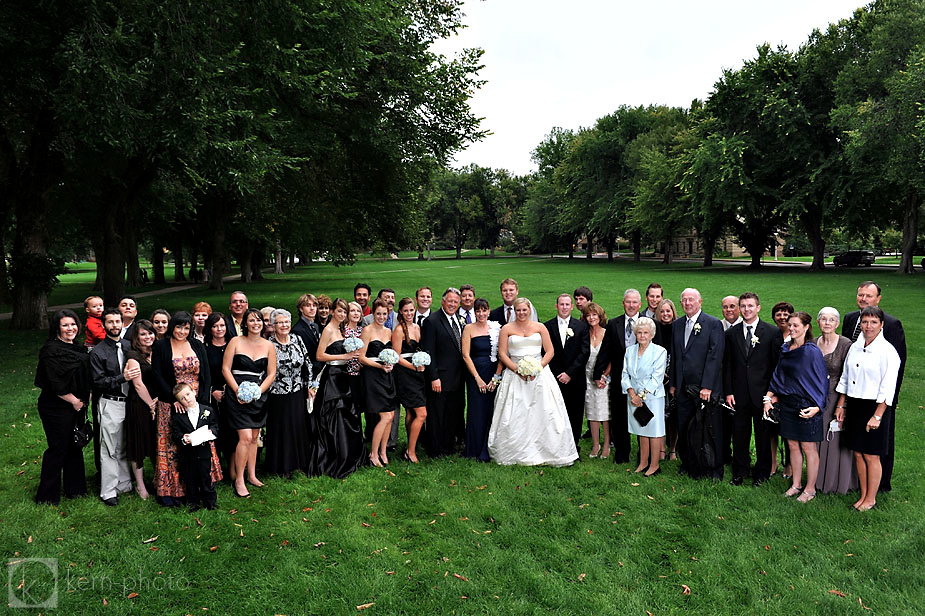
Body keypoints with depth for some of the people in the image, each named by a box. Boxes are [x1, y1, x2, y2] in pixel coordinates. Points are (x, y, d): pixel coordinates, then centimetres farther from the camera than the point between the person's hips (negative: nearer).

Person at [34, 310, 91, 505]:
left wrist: (85, 399, 7)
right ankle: (47, 496, 13)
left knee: (75, 447, 15)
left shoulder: (78, 348, 10)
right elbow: (55, 383, -20)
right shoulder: (51, 350, -15)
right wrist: (74, 401, -13)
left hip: (78, 405, 8)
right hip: (57, 408, -8)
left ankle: (75, 489, 26)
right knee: (58, 449, 0)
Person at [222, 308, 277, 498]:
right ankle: (239, 480, -1)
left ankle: (252, 475, 22)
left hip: (259, 395, 4)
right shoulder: (236, 342, -2)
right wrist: (238, 390, -13)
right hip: (237, 395, -3)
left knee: (254, 437, 10)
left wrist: (257, 391, -8)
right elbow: (225, 369, -3)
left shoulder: (268, 346, 5)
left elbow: (271, 374, 5)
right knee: (245, 437, -11)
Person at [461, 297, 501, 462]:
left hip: (494, 375, 2)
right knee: (476, 412, 0)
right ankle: (474, 450, 13)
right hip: (475, 375, -2)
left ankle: (489, 450, 16)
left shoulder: (496, 328, 6)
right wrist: (478, 378, -8)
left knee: (492, 412, 4)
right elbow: (466, 355, -3)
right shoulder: (469, 329, 1)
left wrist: (496, 377, -6)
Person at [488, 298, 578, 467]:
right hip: (515, 375, -1)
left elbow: (550, 352, 5)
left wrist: (538, 367, -11)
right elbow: (502, 354, 0)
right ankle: (516, 454, 6)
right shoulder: (507, 329, 5)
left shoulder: (540, 327, 8)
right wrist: (518, 370, -12)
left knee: (544, 413, -4)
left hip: (539, 375, 1)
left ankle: (547, 453, 5)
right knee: (515, 416, -4)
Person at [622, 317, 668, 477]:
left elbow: (657, 378, -11)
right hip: (634, 397, 4)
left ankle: (654, 465, 10)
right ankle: (643, 463, 22)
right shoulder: (629, 351, 8)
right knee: (641, 431, 11)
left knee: (654, 431, 1)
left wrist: (641, 395, -14)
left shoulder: (660, 351, -6)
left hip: (653, 397, -4)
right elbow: (625, 375, 5)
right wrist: (632, 393, -9)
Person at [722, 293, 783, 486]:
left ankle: (762, 473, 23)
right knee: (739, 434, 9)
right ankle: (740, 472, 23)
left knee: (763, 434, 9)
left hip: (763, 392, -2)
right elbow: (727, 366, 7)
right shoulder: (731, 333, 6)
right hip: (739, 393, 2)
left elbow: (777, 364, -2)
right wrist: (728, 392, 1)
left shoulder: (773, 332, -1)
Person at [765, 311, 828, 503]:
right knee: (793, 446, 13)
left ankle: (810, 489, 16)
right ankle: (796, 484, 26)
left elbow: (820, 380, -12)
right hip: (788, 404, 6)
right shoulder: (785, 349, 7)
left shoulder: (812, 351, -12)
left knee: (808, 448, 4)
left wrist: (817, 407, -20)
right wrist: (769, 397, 8)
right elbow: (778, 375, 16)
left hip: (806, 406, -6)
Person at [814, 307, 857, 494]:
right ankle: (818, 480, 28)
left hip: (836, 400, -5)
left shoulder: (846, 345, -12)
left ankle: (838, 483, 24)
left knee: (836, 441, 6)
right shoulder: (813, 344, 3)